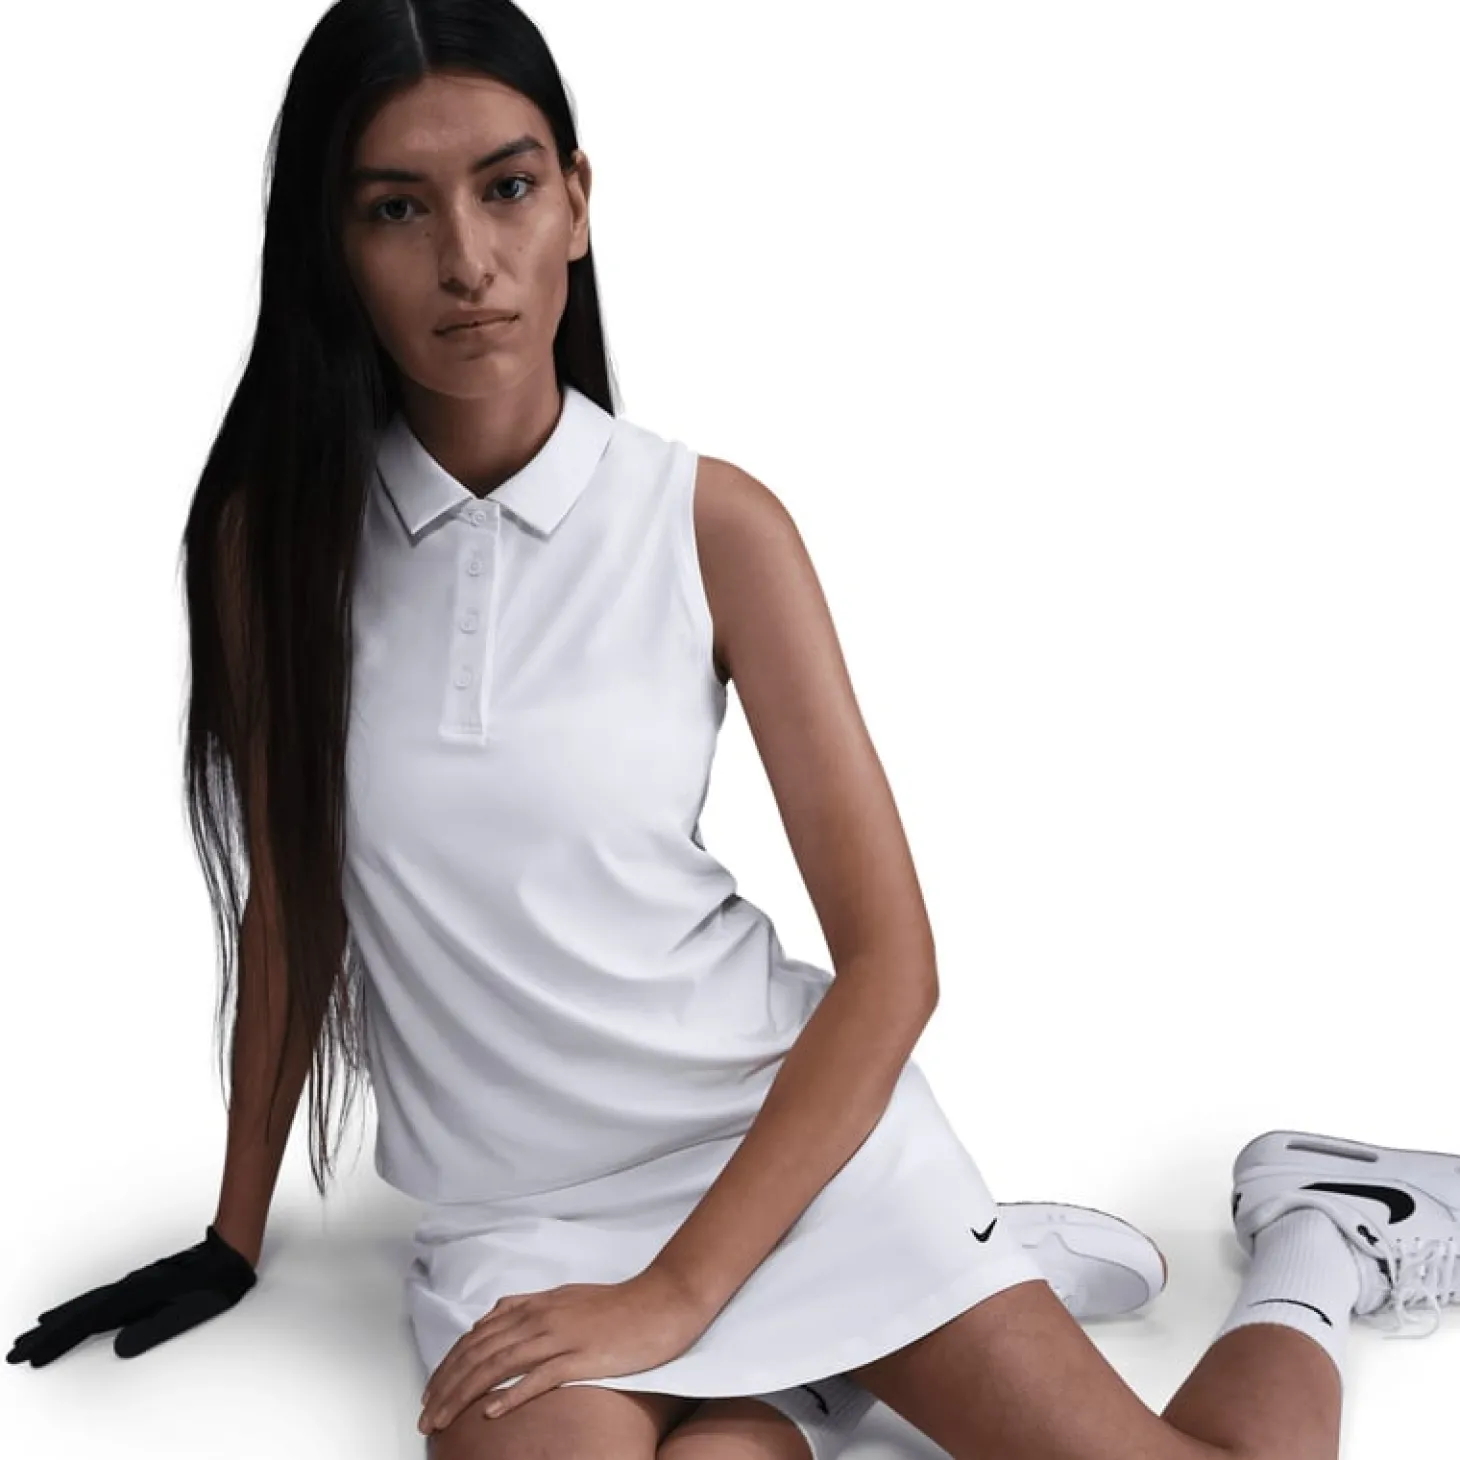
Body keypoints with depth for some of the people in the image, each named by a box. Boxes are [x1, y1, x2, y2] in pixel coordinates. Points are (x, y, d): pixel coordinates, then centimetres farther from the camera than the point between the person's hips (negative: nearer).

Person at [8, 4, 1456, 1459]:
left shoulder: (712, 522, -6)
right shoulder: (272, 532, -1)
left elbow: (890, 962, -8)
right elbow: (288, 898, 10)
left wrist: (675, 1298, -15)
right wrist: (237, 1236, 14)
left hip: (789, 1125, -2)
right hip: (520, 1213, 2)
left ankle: (1310, 1245, 17)